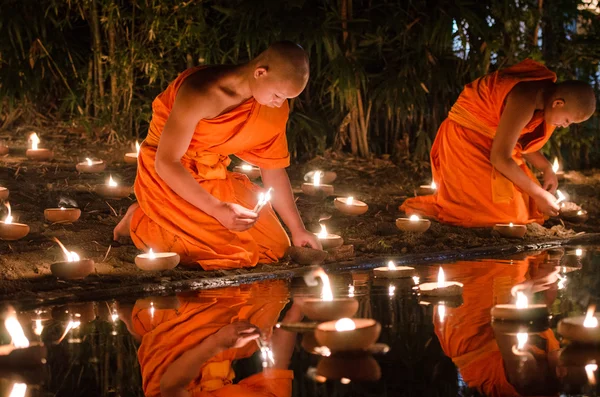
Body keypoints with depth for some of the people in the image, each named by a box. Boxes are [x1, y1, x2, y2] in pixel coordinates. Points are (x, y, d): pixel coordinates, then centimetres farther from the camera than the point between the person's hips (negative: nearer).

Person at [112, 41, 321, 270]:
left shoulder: (275, 106, -8)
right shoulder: (201, 94, -29)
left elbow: (273, 170, 3)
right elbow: (166, 163, -27)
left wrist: (297, 229, -2)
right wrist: (216, 209, -34)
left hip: (214, 177, 7)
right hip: (168, 179, -7)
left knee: (275, 247, -2)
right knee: (233, 249, -22)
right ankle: (141, 221, 0)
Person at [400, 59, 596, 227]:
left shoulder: (544, 93, 0)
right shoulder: (525, 101, -29)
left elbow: (519, 139, 13)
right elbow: (500, 157, -28)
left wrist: (547, 169, 0)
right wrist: (539, 194, -20)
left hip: (484, 143, 10)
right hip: (464, 140, -10)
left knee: (526, 202, 7)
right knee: (507, 210, -16)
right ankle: (426, 206, -4)